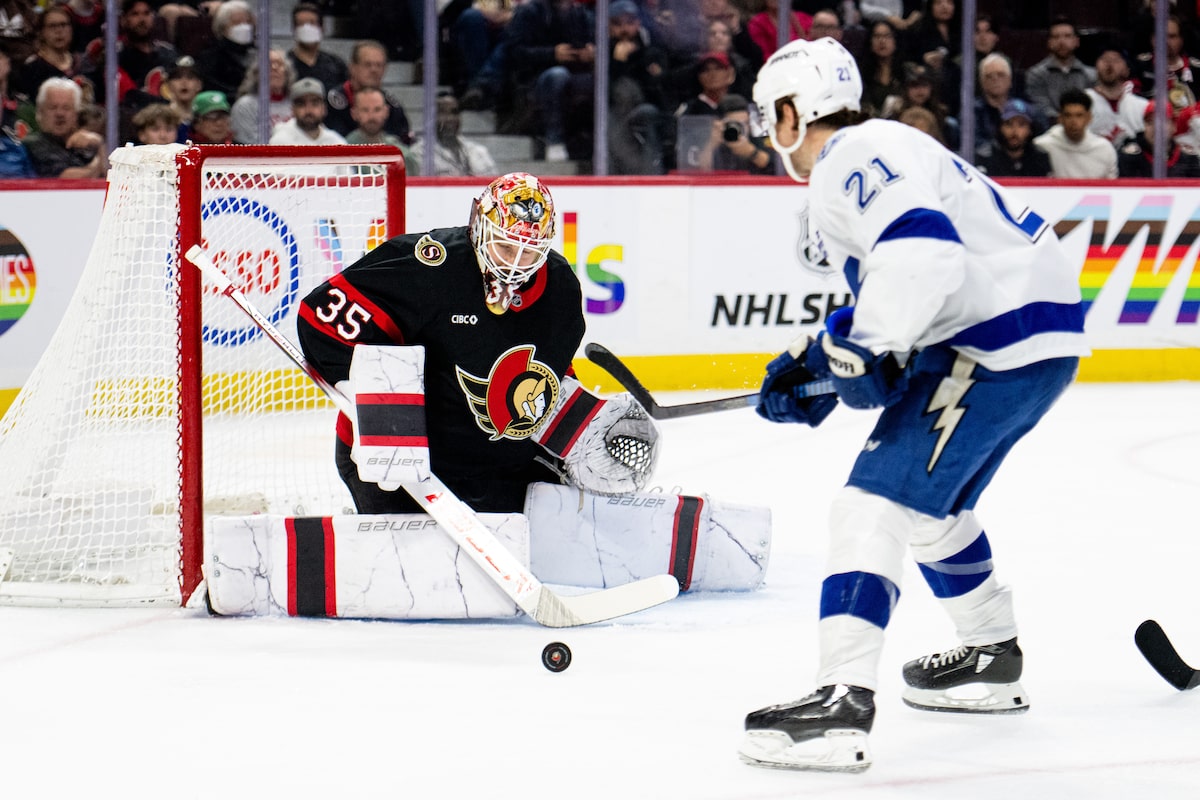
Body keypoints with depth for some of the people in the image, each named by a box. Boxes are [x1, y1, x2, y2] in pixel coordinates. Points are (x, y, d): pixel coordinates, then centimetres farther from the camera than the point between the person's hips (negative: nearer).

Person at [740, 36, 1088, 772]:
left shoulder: (852, 159, -11)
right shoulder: (878, 152, 23)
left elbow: (922, 253, -29)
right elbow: (886, 300, 29)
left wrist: (862, 351, -23)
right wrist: (820, 366, 20)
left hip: (998, 341, -11)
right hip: (1040, 334, 11)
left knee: (874, 507, -15)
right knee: (932, 504, 29)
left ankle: (842, 704, -24)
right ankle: (993, 658, 43)